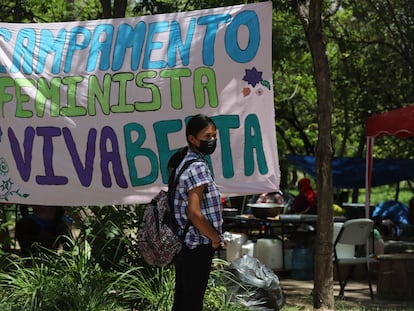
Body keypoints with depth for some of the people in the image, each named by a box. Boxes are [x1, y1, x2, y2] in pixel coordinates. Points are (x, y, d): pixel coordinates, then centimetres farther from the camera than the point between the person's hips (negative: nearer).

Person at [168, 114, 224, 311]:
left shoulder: (183, 162, 13)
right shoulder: (197, 167, -17)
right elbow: (194, 213, -24)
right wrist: (216, 239, -12)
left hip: (183, 244, 10)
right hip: (197, 247, -10)